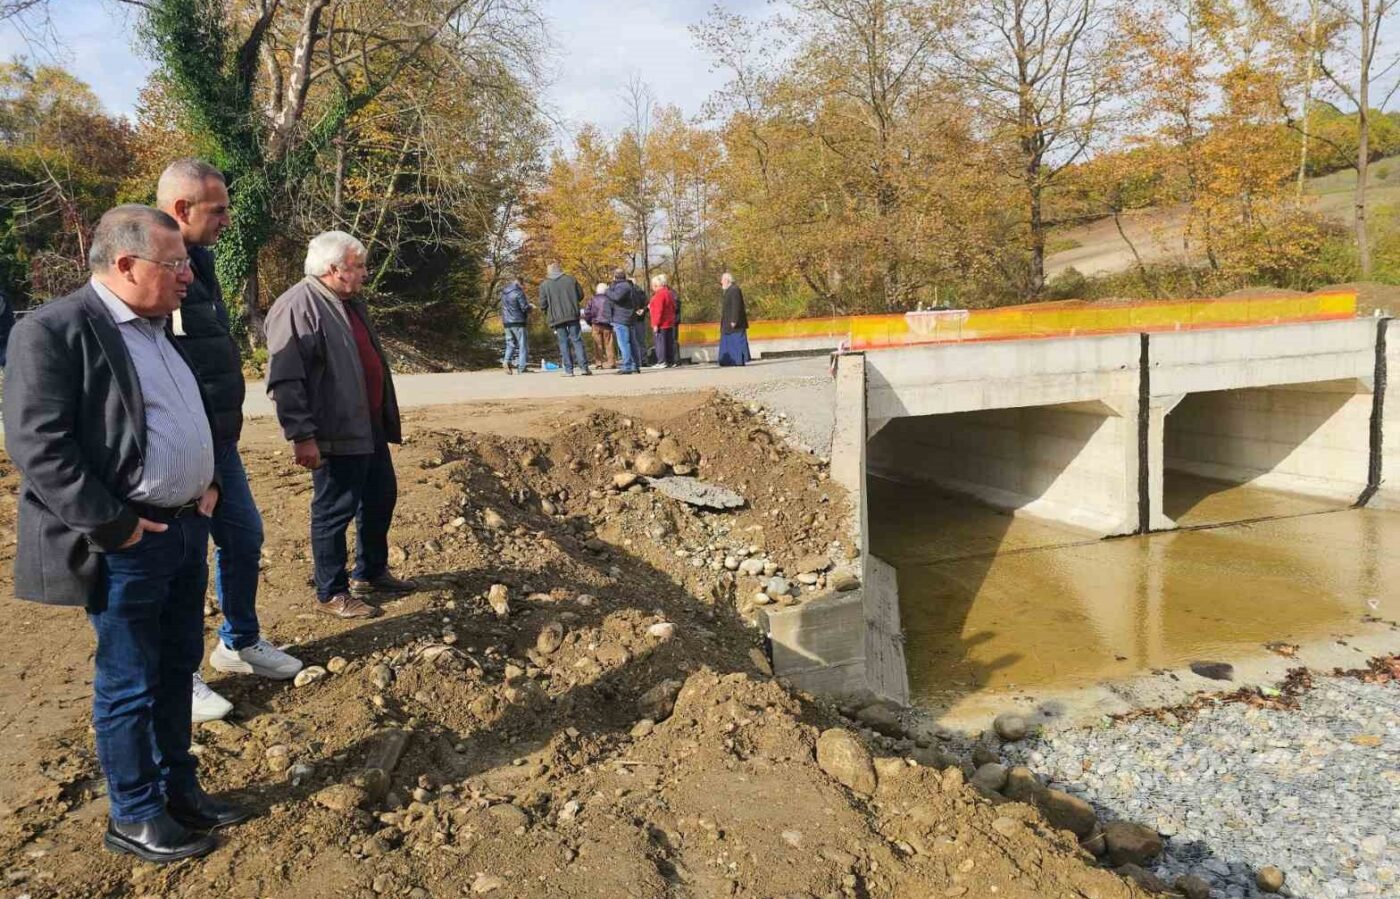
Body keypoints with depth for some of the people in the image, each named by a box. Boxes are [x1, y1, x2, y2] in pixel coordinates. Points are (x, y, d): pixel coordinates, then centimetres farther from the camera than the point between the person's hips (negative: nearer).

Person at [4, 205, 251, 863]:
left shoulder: (157, 328, 12)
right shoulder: (54, 330, -15)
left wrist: (207, 483, 8)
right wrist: (112, 527, -19)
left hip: (186, 528, 8)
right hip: (127, 545, -8)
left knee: (177, 669, 18)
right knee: (129, 685, 6)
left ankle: (178, 789, 34)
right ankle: (132, 818, 24)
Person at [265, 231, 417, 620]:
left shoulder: (350, 302, 14)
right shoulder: (298, 307, -17)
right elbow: (285, 380, -22)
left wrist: (387, 419, 26)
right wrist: (302, 436, -25)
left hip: (371, 428, 10)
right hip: (335, 435, -10)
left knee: (381, 498, 19)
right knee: (334, 511, 3)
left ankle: (371, 573, 36)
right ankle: (331, 593, 17)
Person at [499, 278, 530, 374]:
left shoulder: (503, 292, 10)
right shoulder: (518, 292, -13)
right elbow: (525, 307, -14)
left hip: (506, 323, 6)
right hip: (518, 323, -6)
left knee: (510, 343, 14)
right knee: (523, 344, 1)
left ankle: (506, 361, -8)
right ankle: (521, 367, -3)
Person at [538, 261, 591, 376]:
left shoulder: (544, 284, -1)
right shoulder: (570, 279, 3)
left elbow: (543, 304, -2)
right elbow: (581, 295, 6)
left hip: (557, 318, -1)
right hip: (573, 315, 1)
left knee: (563, 343, 4)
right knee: (577, 340, 5)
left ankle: (568, 370, 0)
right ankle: (584, 367, -2)